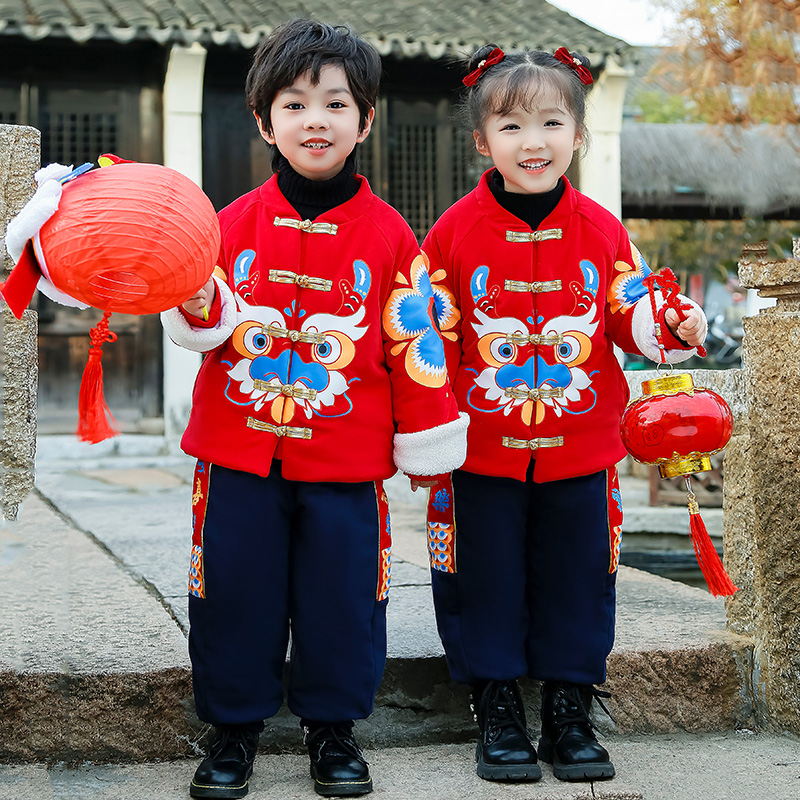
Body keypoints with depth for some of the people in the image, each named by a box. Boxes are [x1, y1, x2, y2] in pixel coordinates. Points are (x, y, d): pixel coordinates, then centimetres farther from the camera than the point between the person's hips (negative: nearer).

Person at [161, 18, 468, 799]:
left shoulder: (386, 233, 0)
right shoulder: (236, 223, 3)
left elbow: (414, 342, 2)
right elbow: (205, 326, 3)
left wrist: (428, 442, 3)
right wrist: (196, 299, -20)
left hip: (346, 457, -1)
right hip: (240, 449, 1)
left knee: (342, 593, 6)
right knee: (235, 591, 7)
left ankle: (333, 727, 24)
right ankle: (233, 727, 23)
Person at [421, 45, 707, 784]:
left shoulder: (601, 231, 1)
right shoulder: (454, 232, -4)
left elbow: (632, 316, 5)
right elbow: (431, 335, -1)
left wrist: (674, 328, -17)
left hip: (580, 451, 2)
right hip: (481, 452, -1)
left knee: (577, 584, 9)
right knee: (485, 586, 6)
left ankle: (570, 717, 24)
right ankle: (498, 718, 21)